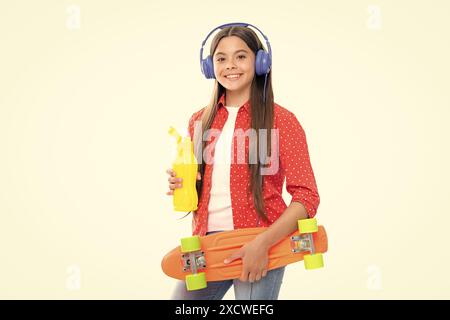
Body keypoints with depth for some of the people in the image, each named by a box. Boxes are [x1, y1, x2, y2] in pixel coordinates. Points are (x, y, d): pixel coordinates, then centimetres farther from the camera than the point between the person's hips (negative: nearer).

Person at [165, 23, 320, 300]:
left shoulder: (281, 120, -5)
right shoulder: (200, 121, 9)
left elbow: (306, 196, -10)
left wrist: (262, 244, -22)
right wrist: (181, 185, -1)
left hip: (259, 247, -4)